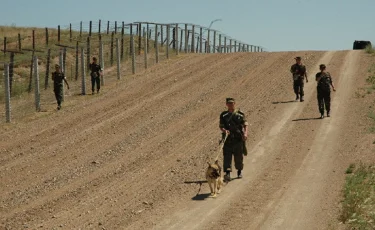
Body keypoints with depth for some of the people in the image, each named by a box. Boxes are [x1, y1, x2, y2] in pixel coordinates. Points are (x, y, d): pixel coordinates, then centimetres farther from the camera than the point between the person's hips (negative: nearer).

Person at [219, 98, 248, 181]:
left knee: (239, 156, 7)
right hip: (228, 139, 0)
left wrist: (245, 133, -17)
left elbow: (245, 124, 1)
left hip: (238, 138, 0)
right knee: (227, 156, -11)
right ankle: (227, 173, -16)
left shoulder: (240, 114, 6)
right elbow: (221, 126, 5)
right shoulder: (224, 115, 9)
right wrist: (224, 130, -18)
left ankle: (239, 171, 27)